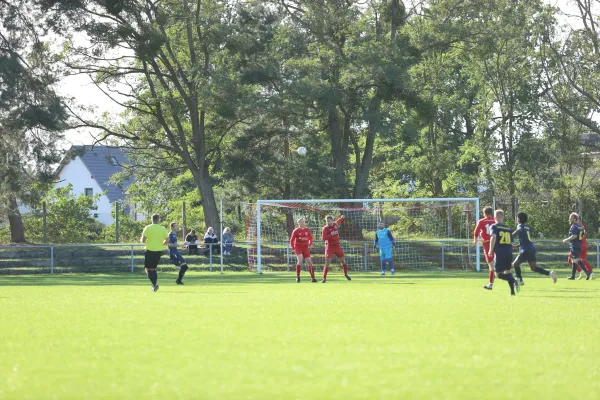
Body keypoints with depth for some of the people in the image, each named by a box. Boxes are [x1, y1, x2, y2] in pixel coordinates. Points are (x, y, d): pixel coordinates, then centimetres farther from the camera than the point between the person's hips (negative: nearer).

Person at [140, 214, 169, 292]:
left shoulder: (148, 228, -7)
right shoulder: (163, 229, 1)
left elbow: (143, 240, -11)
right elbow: (167, 240, -2)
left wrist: (141, 240, 12)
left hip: (150, 250, -3)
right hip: (159, 251, 3)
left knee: (148, 269, 4)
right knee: (153, 268, 17)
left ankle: (154, 284, -15)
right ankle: (154, 285, 10)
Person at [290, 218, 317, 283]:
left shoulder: (307, 230, 5)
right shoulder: (296, 231, -5)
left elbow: (310, 237, 19)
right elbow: (292, 240, 2)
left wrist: (310, 244, 4)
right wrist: (293, 248, -6)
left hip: (305, 247, 4)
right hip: (298, 247, -4)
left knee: (309, 262, 0)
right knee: (300, 260, -23)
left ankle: (313, 278, 9)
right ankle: (297, 277, -13)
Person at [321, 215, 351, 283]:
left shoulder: (335, 224, 4)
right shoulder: (325, 228, -13)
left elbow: (338, 221, 30)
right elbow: (323, 238, -22)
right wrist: (331, 234, -29)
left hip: (337, 246, 5)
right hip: (329, 247, -5)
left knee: (343, 261, 13)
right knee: (327, 262, -14)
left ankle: (346, 274, 35)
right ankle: (324, 278, -12)